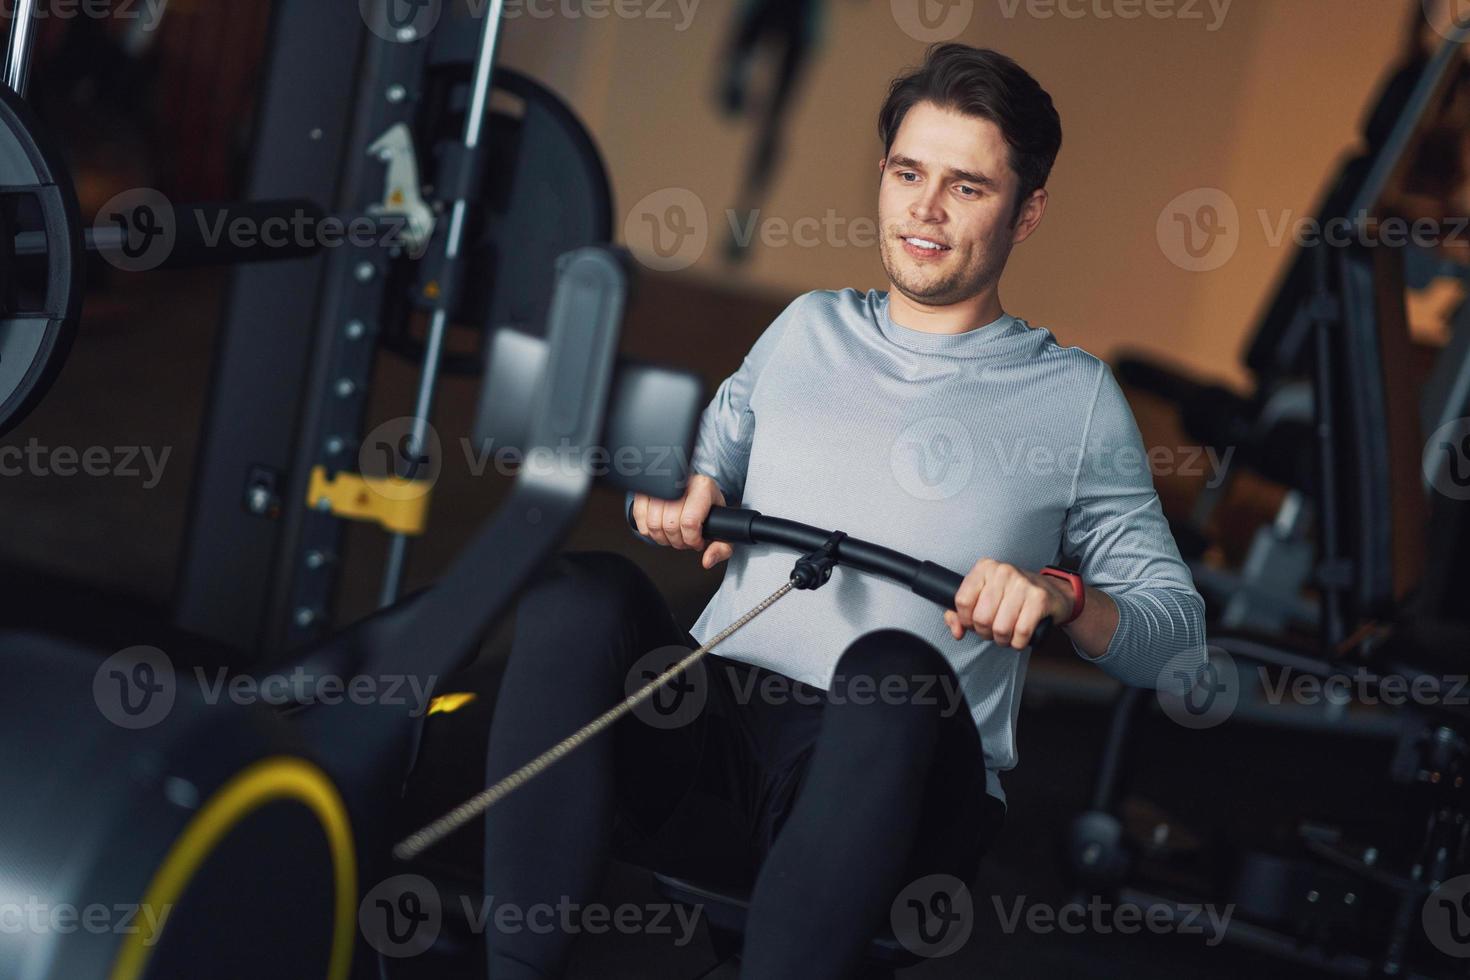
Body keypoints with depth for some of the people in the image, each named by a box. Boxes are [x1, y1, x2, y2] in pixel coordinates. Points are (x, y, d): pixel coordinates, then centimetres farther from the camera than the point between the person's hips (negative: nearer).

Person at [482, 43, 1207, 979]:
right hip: (711, 722, 3)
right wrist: (682, 489, 7)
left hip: (897, 774, -3)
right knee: (582, 592, -28)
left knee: (896, 667, -38)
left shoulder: (1074, 395, 12)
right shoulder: (807, 327, 22)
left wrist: (1065, 596, -11)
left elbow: (1181, 642, 10)